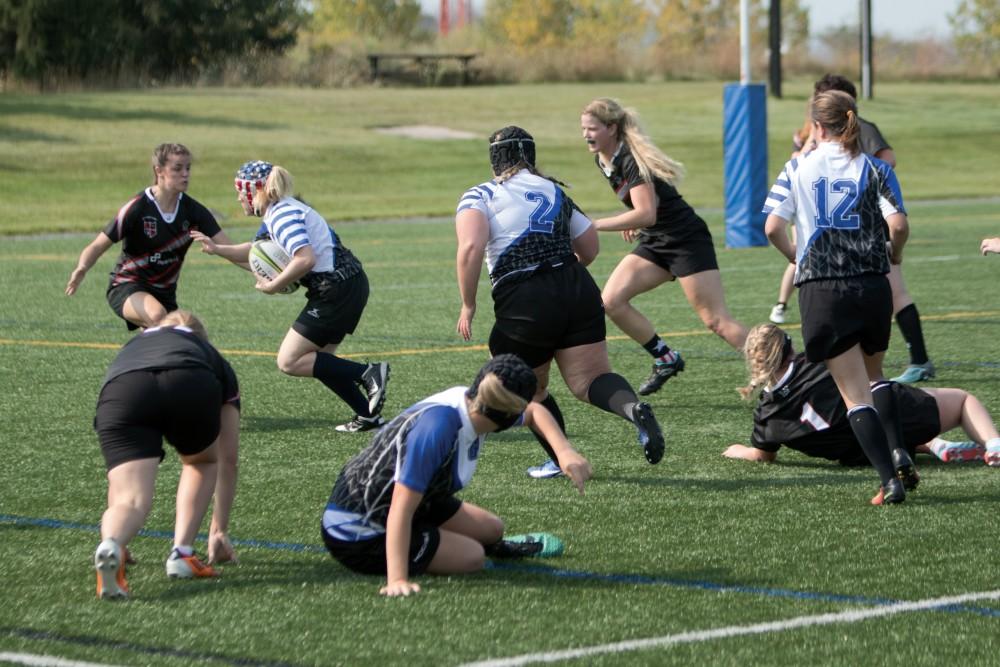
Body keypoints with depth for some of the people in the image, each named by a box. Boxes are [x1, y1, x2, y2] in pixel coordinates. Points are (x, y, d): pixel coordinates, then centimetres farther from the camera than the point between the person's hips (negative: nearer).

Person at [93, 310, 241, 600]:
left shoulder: (132, 346, 46)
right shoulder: (214, 359, 41)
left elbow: (122, 457, 47)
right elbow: (227, 460, 44)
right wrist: (219, 531, 53)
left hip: (123, 393, 0)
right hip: (192, 388, 0)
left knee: (130, 499, -5)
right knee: (203, 462, 31)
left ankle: (111, 546, -39)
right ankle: (182, 554, 16)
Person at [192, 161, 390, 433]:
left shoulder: (283, 215, -16)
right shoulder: (276, 214, 16)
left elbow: (305, 259, -29)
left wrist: (273, 286, -18)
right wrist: (217, 249, 26)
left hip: (336, 290, -10)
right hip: (349, 285, 10)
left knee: (289, 362, -7)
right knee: (317, 360, 17)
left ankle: (369, 373, -12)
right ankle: (369, 415, 14)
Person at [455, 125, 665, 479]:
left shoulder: (478, 197, 3)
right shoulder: (555, 192, 17)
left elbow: (470, 247, -15)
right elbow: (590, 249, 20)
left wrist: (468, 305, -7)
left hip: (523, 304, -3)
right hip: (578, 291, 3)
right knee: (590, 380, 1)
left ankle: (561, 460, 23)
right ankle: (634, 408, -29)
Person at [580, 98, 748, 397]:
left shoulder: (632, 160, -22)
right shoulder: (602, 160, 5)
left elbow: (646, 214, -32)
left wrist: (595, 225, -32)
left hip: (687, 240, -9)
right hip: (655, 243, 9)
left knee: (717, 321, -11)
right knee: (611, 301, -6)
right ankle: (666, 360, 6)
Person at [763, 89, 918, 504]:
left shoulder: (798, 168, 3)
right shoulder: (874, 169, 2)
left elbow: (773, 227, -4)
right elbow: (898, 225, -10)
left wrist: (794, 256, 16)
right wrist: (894, 253, 12)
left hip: (820, 292, -2)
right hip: (871, 286, 2)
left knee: (855, 393, 2)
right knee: (873, 373, 26)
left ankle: (889, 479, -10)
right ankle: (898, 452, 8)